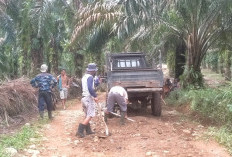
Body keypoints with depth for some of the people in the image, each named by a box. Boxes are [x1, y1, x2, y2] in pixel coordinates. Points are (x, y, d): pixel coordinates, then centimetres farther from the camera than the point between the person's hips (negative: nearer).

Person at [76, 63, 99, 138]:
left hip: (84, 97, 10)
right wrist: (95, 96, -20)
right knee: (90, 115, -6)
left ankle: (88, 130, 22)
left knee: (87, 115, 17)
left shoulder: (84, 76, 14)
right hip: (89, 98, -10)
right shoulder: (90, 77, -15)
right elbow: (90, 88, -26)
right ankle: (80, 131, -12)